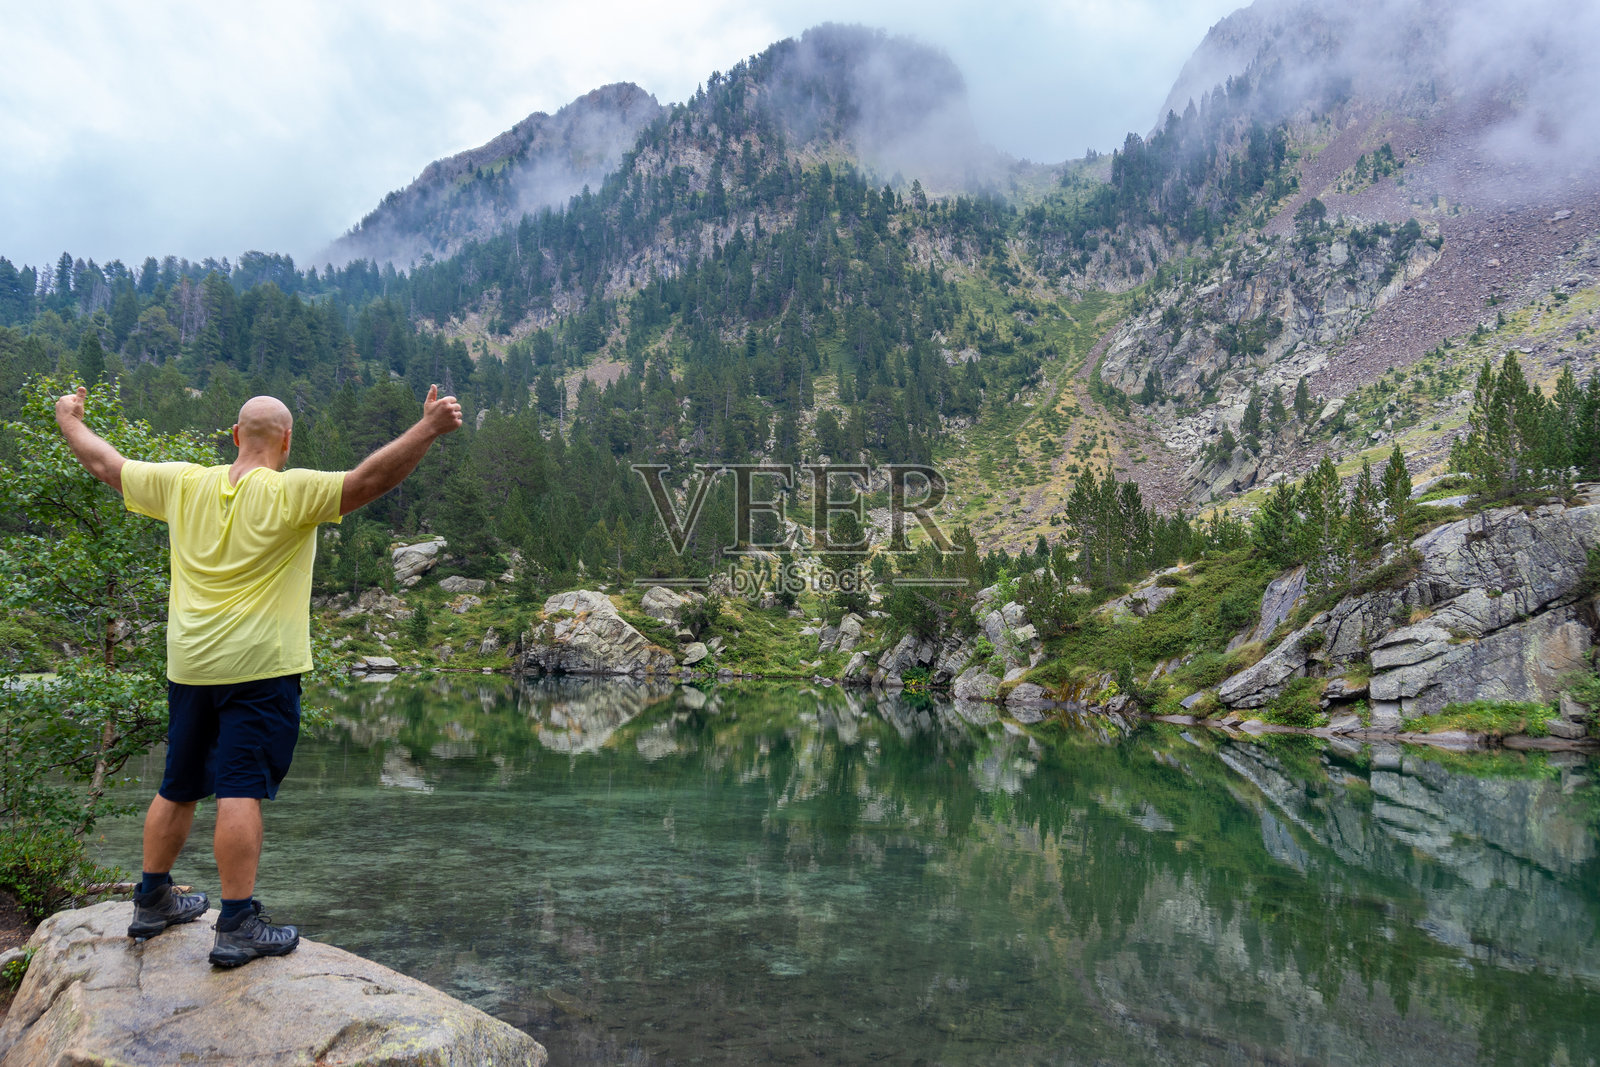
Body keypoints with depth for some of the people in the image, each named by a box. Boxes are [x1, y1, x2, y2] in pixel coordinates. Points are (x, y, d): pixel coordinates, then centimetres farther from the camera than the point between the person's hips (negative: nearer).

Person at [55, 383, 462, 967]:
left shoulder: (182, 483, 6)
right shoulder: (290, 492, -11)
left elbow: (103, 464, 19)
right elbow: (369, 479, -21)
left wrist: (70, 420, 36)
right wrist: (429, 427, -23)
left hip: (189, 665, 6)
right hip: (258, 665, -6)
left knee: (178, 787, 19)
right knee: (241, 792, -6)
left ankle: (152, 902, 32)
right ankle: (238, 924, -2)